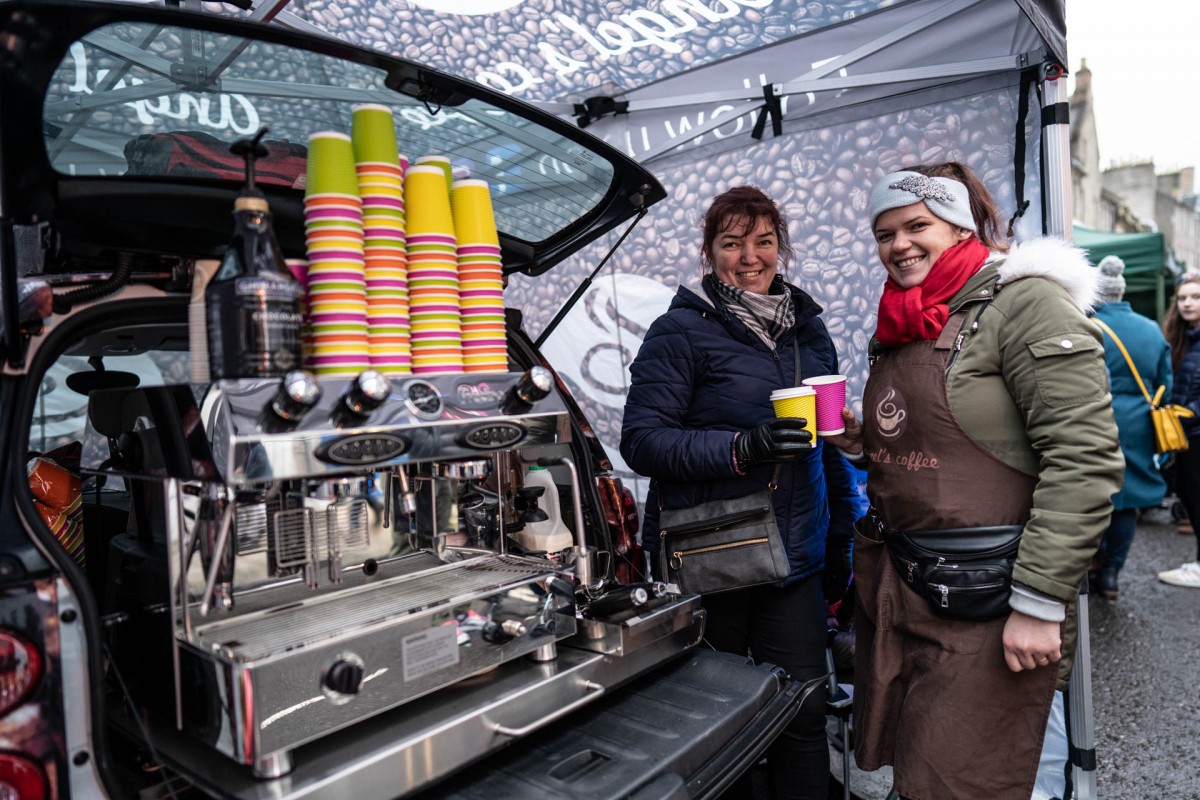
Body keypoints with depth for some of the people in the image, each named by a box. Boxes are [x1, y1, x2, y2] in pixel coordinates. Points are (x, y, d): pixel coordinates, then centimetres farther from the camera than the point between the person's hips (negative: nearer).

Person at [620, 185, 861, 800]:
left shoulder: (807, 327, 12)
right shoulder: (681, 330, -7)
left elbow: (829, 440, 19)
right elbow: (640, 439, -14)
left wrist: (842, 536, 16)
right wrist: (742, 448, -26)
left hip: (794, 559, 4)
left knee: (805, 709, 6)